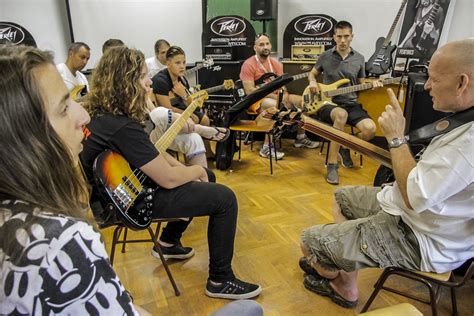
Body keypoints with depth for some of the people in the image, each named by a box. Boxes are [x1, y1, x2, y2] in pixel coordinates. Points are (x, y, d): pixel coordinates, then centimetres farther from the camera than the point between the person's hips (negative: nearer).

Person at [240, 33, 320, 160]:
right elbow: (249, 90, -21)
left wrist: (285, 95, -19)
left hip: (276, 96, 8)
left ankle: (300, 137, 11)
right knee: (277, 106, -38)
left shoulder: (276, 63, 8)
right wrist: (274, 96, -23)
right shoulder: (249, 64, -13)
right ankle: (267, 147, -31)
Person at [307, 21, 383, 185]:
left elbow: (361, 84, 16)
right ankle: (332, 166, -31)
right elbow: (312, 73, 18)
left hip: (351, 104, 3)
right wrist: (313, 82, -5)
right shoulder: (325, 56, 4)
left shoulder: (359, 58, 9)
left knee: (370, 129, -24)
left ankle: (346, 148, 10)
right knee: (341, 115, -40)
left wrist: (372, 84, -6)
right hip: (327, 103, -3)